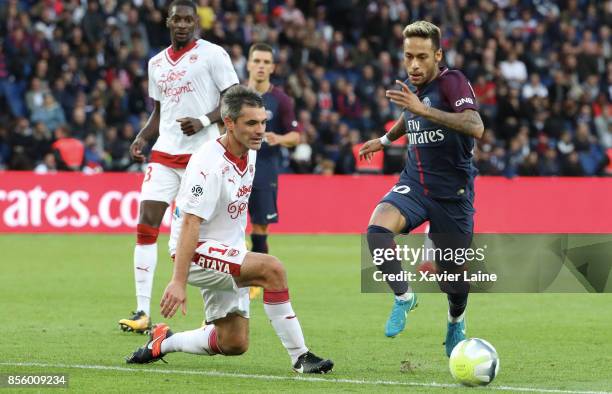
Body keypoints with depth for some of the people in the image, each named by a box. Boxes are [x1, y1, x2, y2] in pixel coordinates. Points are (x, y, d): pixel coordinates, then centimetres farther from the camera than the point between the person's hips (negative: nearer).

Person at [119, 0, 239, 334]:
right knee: (146, 226, -7)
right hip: (165, 154, 5)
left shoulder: (212, 54, -2)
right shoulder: (156, 63, 16)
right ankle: (142, 312, -6)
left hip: (203, 153, -5)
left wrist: (204, 121, -20)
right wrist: (142, 138, 7)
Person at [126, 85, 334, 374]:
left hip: (226, 258, 9)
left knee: (234, 345, 6)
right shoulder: (209, 164, -23)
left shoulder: (249, 152, 4)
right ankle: (300, 357, -23)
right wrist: (178, 281, -33)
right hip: (197, 253, -9)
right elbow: (190, 224, -28)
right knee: (272, 268, -29)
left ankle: (163, 342, 28)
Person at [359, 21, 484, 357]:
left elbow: (475, 128, -33)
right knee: (378, 226, -28)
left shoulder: (452, 82, -15)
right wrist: (386, 140, 41)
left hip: (452, 193, -4)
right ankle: (403, 297, -9)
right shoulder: (412, 87, 6)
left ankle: (456, 321, 39)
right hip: (414, 184, 5)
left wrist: (422, 109, -38)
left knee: (453, 277, 4)